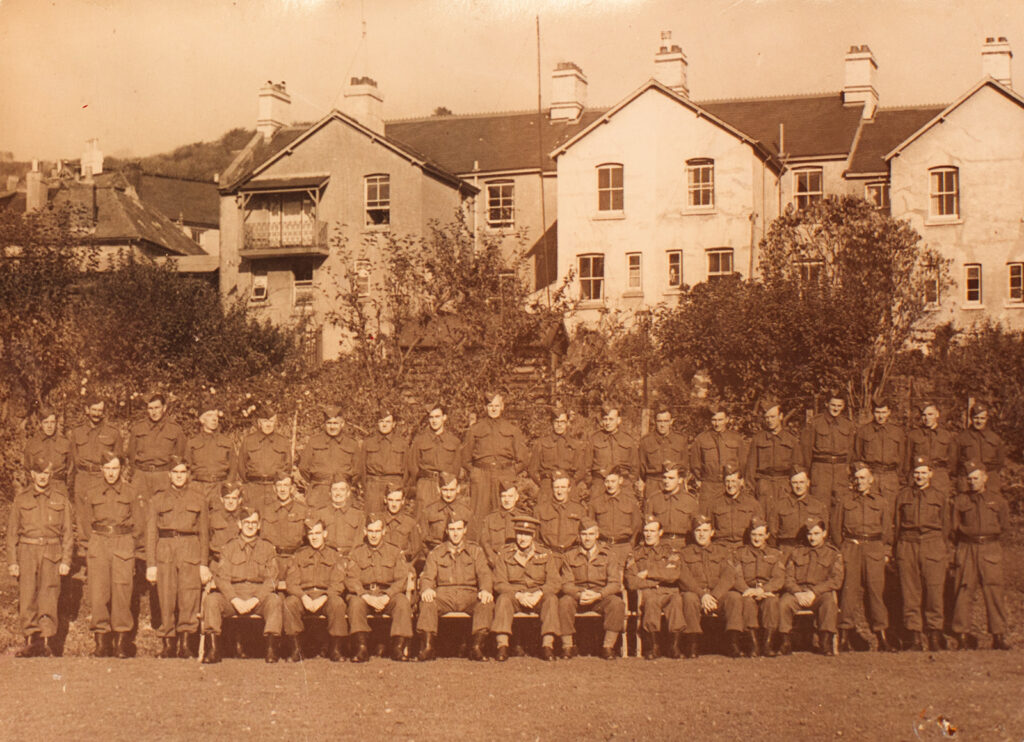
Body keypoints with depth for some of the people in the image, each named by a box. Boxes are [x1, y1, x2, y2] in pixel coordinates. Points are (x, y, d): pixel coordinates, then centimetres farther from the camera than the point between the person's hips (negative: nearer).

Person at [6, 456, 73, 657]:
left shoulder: (60, 499, 7)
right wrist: (12, 561, 3)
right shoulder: (21, 499, 8)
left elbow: (67, 533, 9)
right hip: (27, 551, 1)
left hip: (52, 552, -1)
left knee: (48, 598, -6)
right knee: (27, 597, -3)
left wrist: (66, 560, 2)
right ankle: (31, 640, 5)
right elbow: (12, 532, 10)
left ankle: (48, 642, -2)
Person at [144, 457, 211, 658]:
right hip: (164, 552, 0)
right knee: (166, 602, -3)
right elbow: (151, 532, 8)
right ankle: (168, 645, 5)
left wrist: (204, 564, 6)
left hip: (190, 551, 0)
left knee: (189, 599, -7)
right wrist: (150, 564, 0)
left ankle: (186, 644, -1)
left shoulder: (198, 498, 13)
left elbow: (204, 533, 12)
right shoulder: (159, 498, 11)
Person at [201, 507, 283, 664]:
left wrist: (254, 600, -14)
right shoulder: (228, 548, 14)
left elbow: (271, 580, 3)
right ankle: (213, 648, -28)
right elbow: (221, 578, 2)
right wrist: (235, 600, -15)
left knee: (274, 600, -33)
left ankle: (272, 648, -31)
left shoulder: (268, 548, 13)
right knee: (212, 599, -28)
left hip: (259, 596, -1)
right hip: (233, 595, 1)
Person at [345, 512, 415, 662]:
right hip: (364, 593, 0)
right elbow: (350, 579, 1)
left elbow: (401, 580, 2)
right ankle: (361, 647, -31)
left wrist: (386, 597, -16)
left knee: (403, 601, -31)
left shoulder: (395, 553, 14)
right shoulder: (357, 553, 14)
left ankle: (399, 647, -27)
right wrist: (366, 596, -18)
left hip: (388, 594, 0)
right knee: (355, 602, -34)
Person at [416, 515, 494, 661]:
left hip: (469, 596, 0)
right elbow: (427, 576, 7)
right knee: (427, 602, -33)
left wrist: (486, 590, -19)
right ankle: (428, 646, -32)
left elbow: (484, 574, 5)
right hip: (444, 596, 0)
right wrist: (426, 589, -19)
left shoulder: (476, 550, 17)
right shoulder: (436, 553, 18)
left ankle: (477, 646, -33)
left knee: (487, 603, -33)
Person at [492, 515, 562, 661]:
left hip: (538, 598, 1)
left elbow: (553, 583, -2)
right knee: (503, 598, -33)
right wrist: (519, 595, -21)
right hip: (513, 596, -1)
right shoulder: (504, 554, 4)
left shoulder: (546, 554, 6)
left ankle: (547, 645, -33)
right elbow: (499, 583, -4)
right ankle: (502, 645, -37)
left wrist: (539, 594, -23)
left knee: (551, 598, -31)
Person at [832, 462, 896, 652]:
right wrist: (840, 551, 2)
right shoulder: (844, 501, 9)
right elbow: (836, 528, 9)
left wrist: (886, 552, 8)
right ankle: (845, 634, 0)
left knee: (875, 590, -3)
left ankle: (881, 635, 2)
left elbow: (887, 530, 15)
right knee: (849, 589, -4)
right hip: (850, 549, 0)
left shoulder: (881, 503, 12)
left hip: (874, 550, 1)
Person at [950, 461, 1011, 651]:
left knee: (994, 592, -5)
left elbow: (1003, 526, 9)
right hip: (966, 550, 0)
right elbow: (955, 528, 11)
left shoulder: (998, 500, 11)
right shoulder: (959, 500, 11)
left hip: (991, 550, 0)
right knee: (963, 591, -6)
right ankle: (961, 636, -2)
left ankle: (999, 636, 0)